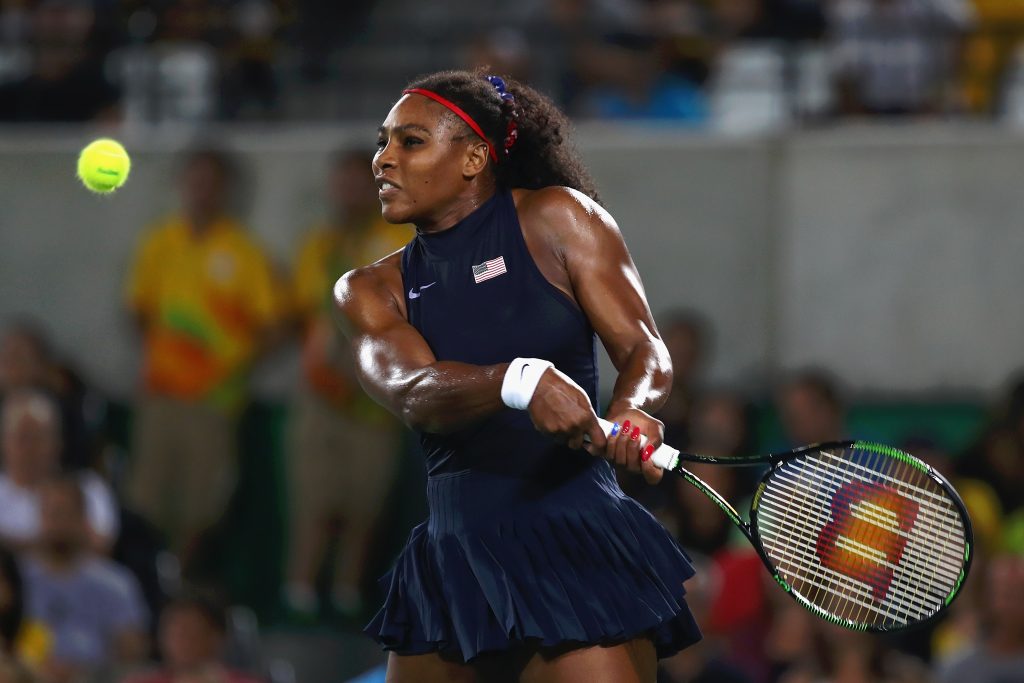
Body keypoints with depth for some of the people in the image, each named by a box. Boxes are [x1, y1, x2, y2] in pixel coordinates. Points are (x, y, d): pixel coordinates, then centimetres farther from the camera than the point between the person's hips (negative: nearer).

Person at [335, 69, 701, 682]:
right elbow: (411, 394, -11)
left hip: (573, 550, -4)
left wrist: (631, 410, -28)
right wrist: (521, 383, -32)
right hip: (452, 561, 4)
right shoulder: (371, 290, 10)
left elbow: (645, 348, -3)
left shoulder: (555, 217, 3)